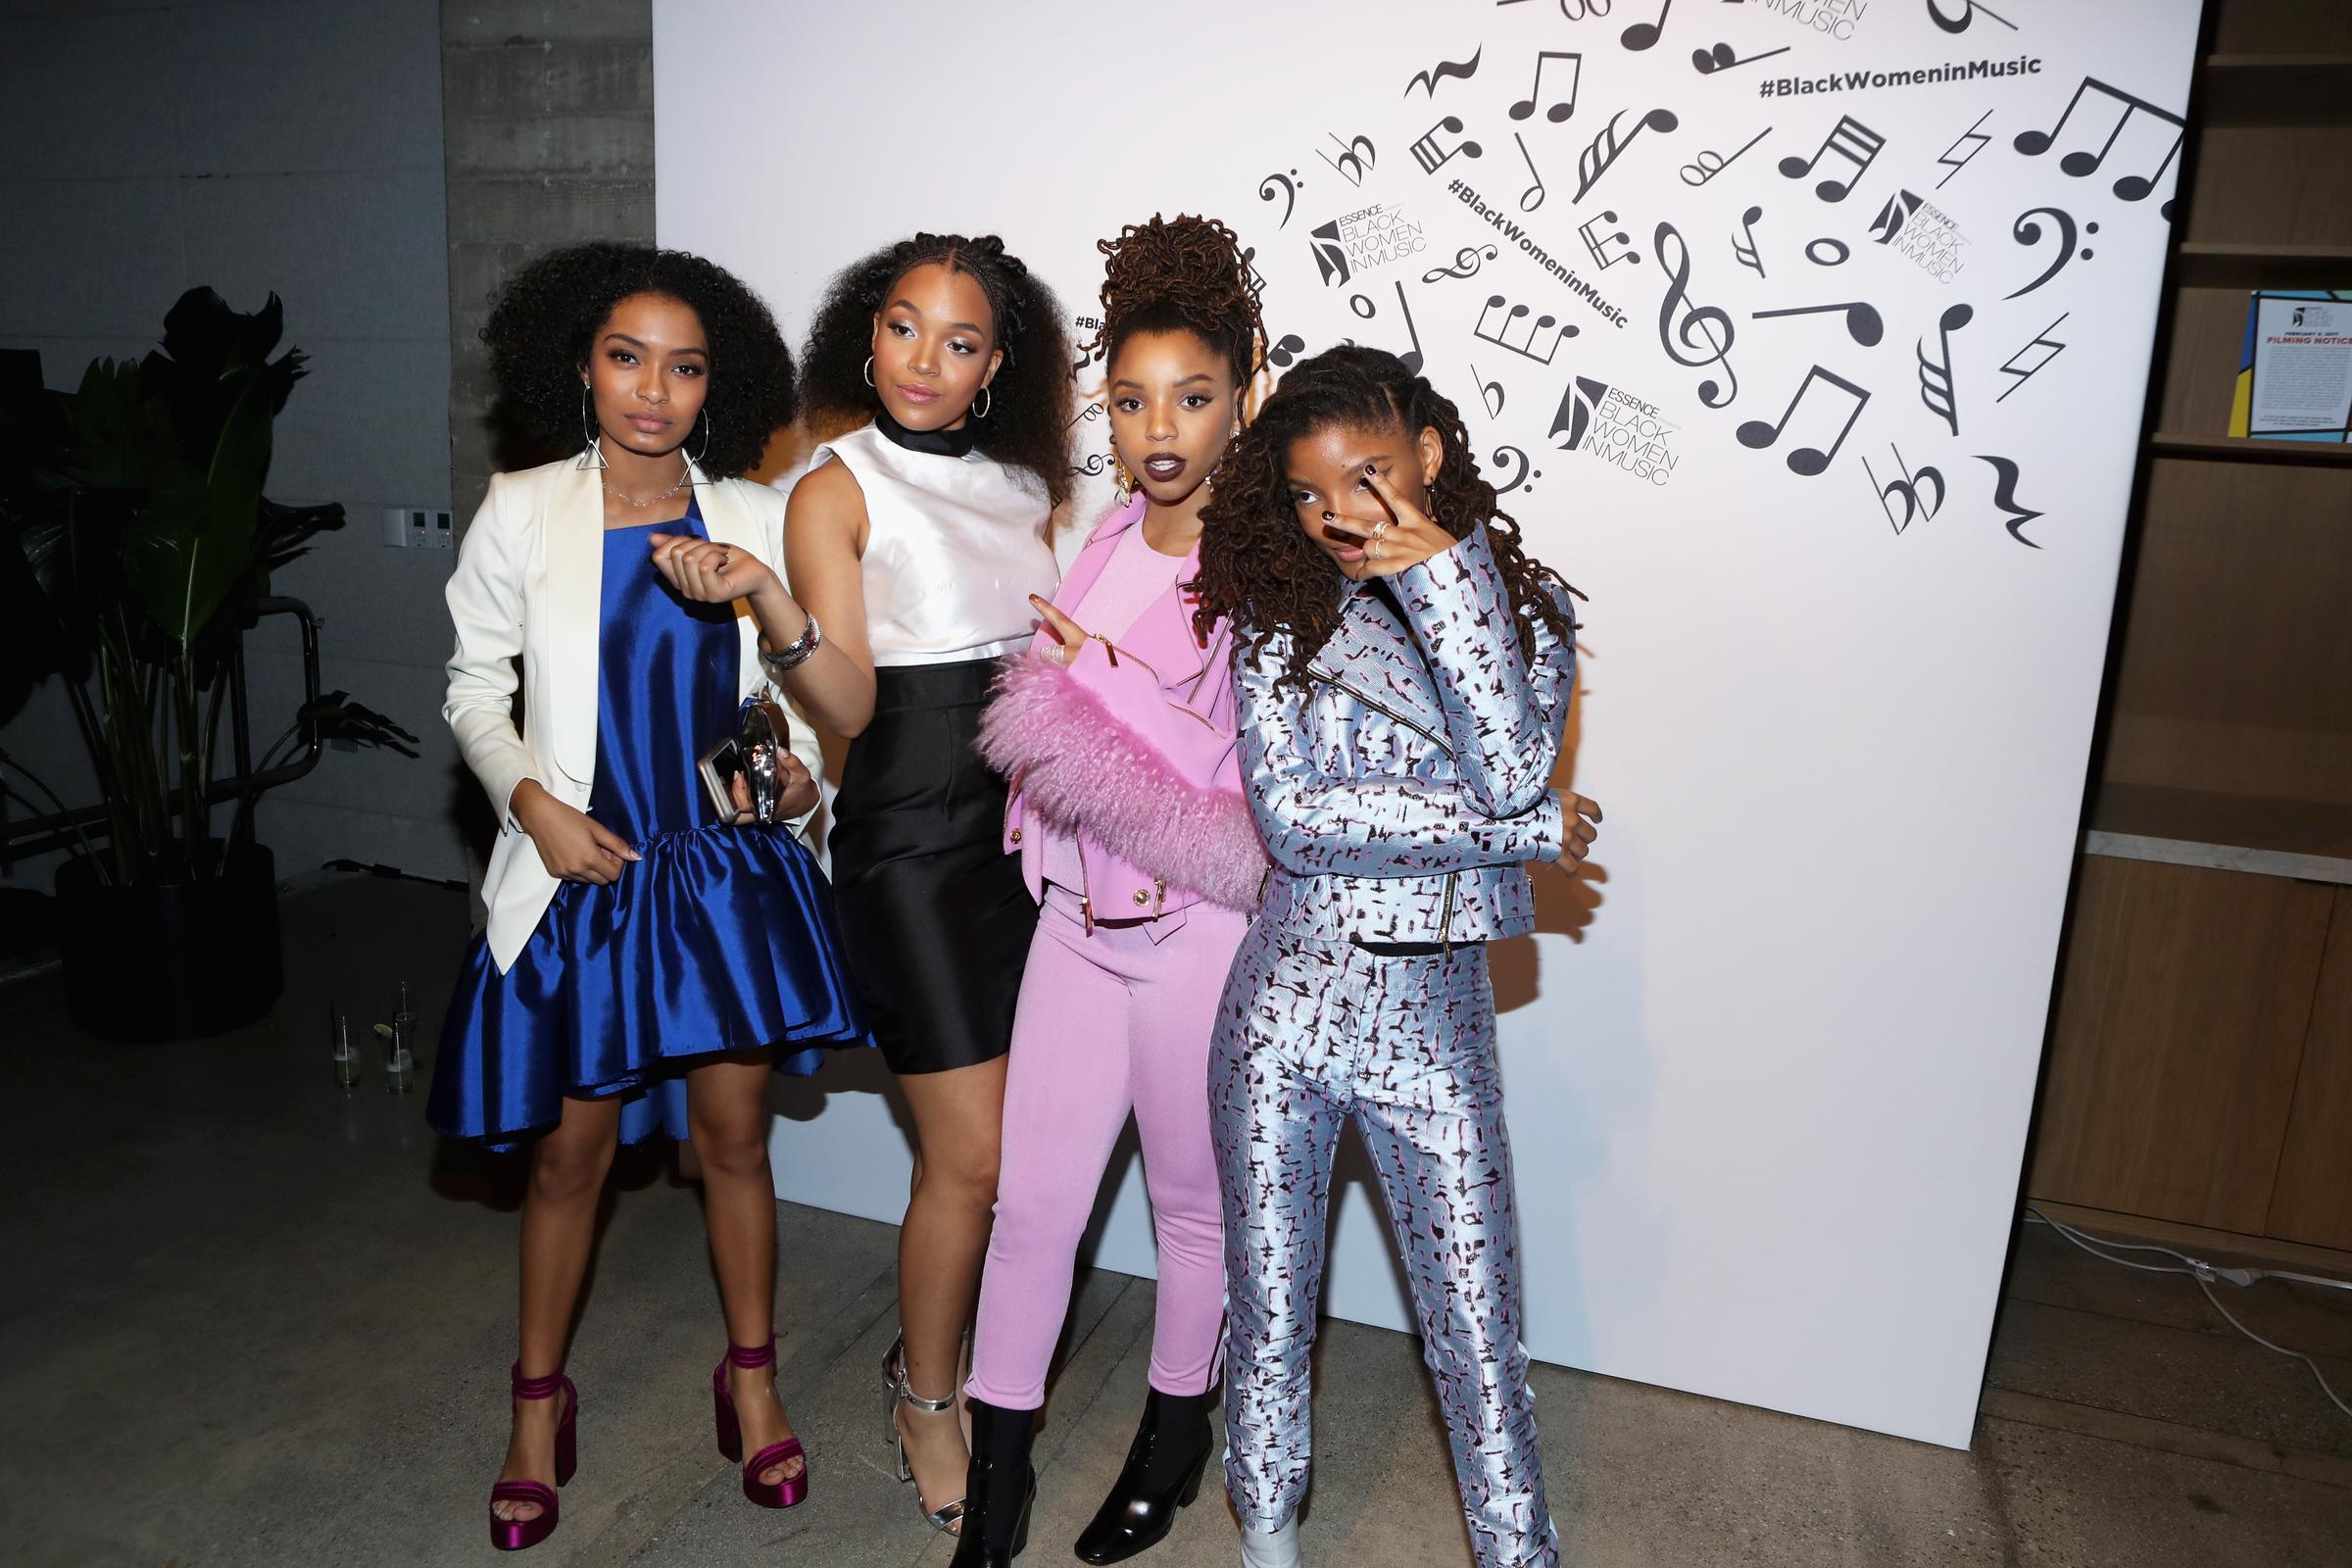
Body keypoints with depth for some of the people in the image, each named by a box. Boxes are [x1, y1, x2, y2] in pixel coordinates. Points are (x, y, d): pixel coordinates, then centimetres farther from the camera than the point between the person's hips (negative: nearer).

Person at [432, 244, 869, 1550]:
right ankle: (537, 1402, 30)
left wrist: (800, 765, -9)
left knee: (733, 1133, 9)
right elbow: (476, 689, 3)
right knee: (570, 1149, 9)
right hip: (583, 869, -1)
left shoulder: (752, 520, 1)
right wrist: (530, 798, -12)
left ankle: (752, 1379, 29)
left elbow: (799, 689, 10)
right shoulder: (523, 514, -2)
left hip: (728, 867, 1)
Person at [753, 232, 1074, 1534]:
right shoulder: (836, 490, -5)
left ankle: (935, 1347, 31)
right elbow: (852, 705, -13)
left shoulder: (1019, 489, 12)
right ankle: (925, 1401, 22)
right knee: (971, 1156, -3)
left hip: (1024, 826, 6)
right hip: (910, 837, -6)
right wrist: (780, 618, -30)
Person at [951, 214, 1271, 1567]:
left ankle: (1178, 1431, 40)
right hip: (1080, 921, 5)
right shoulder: (1106, 540, 7)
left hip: (1200, 934, -5)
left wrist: (1106, 686, -19)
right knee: (1033, 1198, 9)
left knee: (1193, 1198, 15)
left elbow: (1274, 787, -21)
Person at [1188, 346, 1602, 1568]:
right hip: (1286, 1000, 0)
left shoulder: (1527, 604, 0)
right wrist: (1521, 831, -14)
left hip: (1435, 1017, 0)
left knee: (1479, 1333, 9)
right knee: (1269, 1311, 15)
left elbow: (1515, 771, -17)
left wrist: (1441, 577, -20)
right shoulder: (1280, 615, -3)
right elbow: (1290, 819, -14)